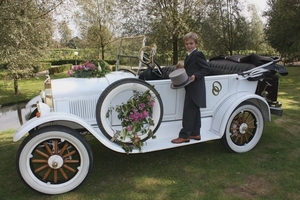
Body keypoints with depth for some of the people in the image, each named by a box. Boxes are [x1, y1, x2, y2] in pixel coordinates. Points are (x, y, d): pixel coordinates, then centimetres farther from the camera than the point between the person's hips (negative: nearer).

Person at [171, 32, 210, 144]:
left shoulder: (198, 54, -10)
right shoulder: (189, 56, 19)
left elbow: (206, 69, -15)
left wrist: (195, 76, -25)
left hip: (195, 88, -10)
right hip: (192, 88, 10)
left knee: (188, 111, -8)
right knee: (194, 111, 13)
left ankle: (184, 135, -3)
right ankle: (195, 133, 21)